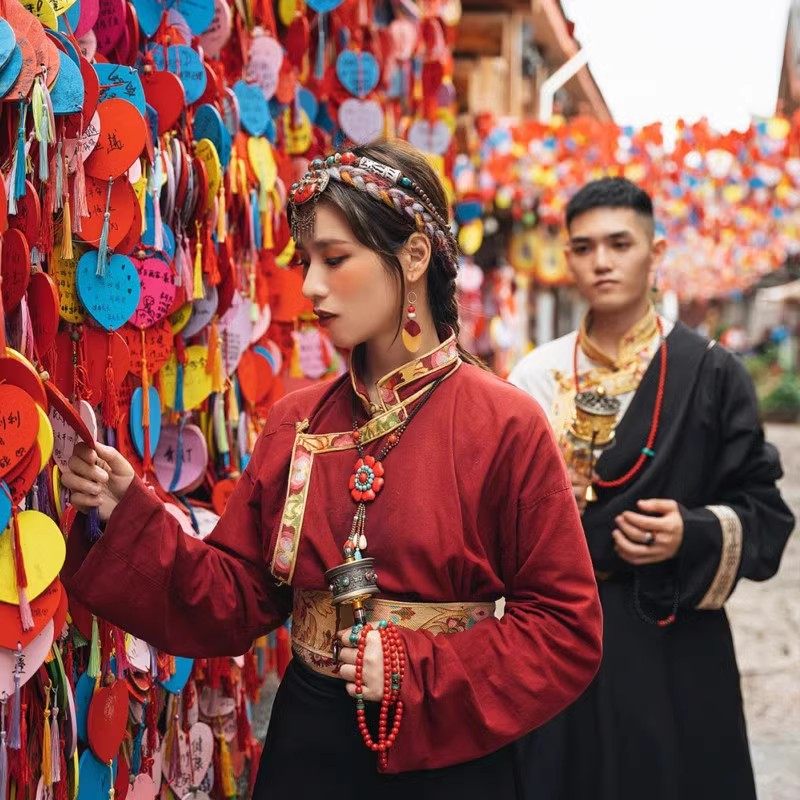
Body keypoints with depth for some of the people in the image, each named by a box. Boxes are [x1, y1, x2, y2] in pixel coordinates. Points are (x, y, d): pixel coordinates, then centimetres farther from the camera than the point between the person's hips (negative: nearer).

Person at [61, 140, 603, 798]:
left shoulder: (506, 427, -12)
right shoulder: (294, 423, 1)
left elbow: (568, 630, -10)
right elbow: (237, 601, 2)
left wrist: (415, 670, -18)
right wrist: (129, 516, -10)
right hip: (306, 744, 4)